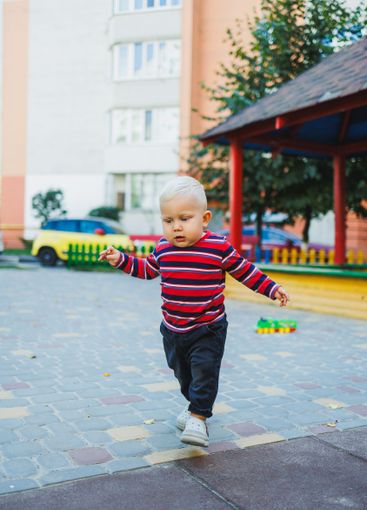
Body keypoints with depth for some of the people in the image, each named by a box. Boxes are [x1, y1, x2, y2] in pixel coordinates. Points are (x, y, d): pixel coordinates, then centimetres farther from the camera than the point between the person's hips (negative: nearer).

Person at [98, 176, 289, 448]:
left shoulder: (220, 247, -15)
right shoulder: (163, 248, -2)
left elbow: (245, 271, -3)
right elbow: (147, 269, 17)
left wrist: (272, 289, -4)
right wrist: (121, 259, 10)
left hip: (208, 329, -5)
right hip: (173, 329, 5)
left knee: (204, 370, -11)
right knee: (182, 372, 20)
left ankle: (199, 418, 2)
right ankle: (196, 403, 43)